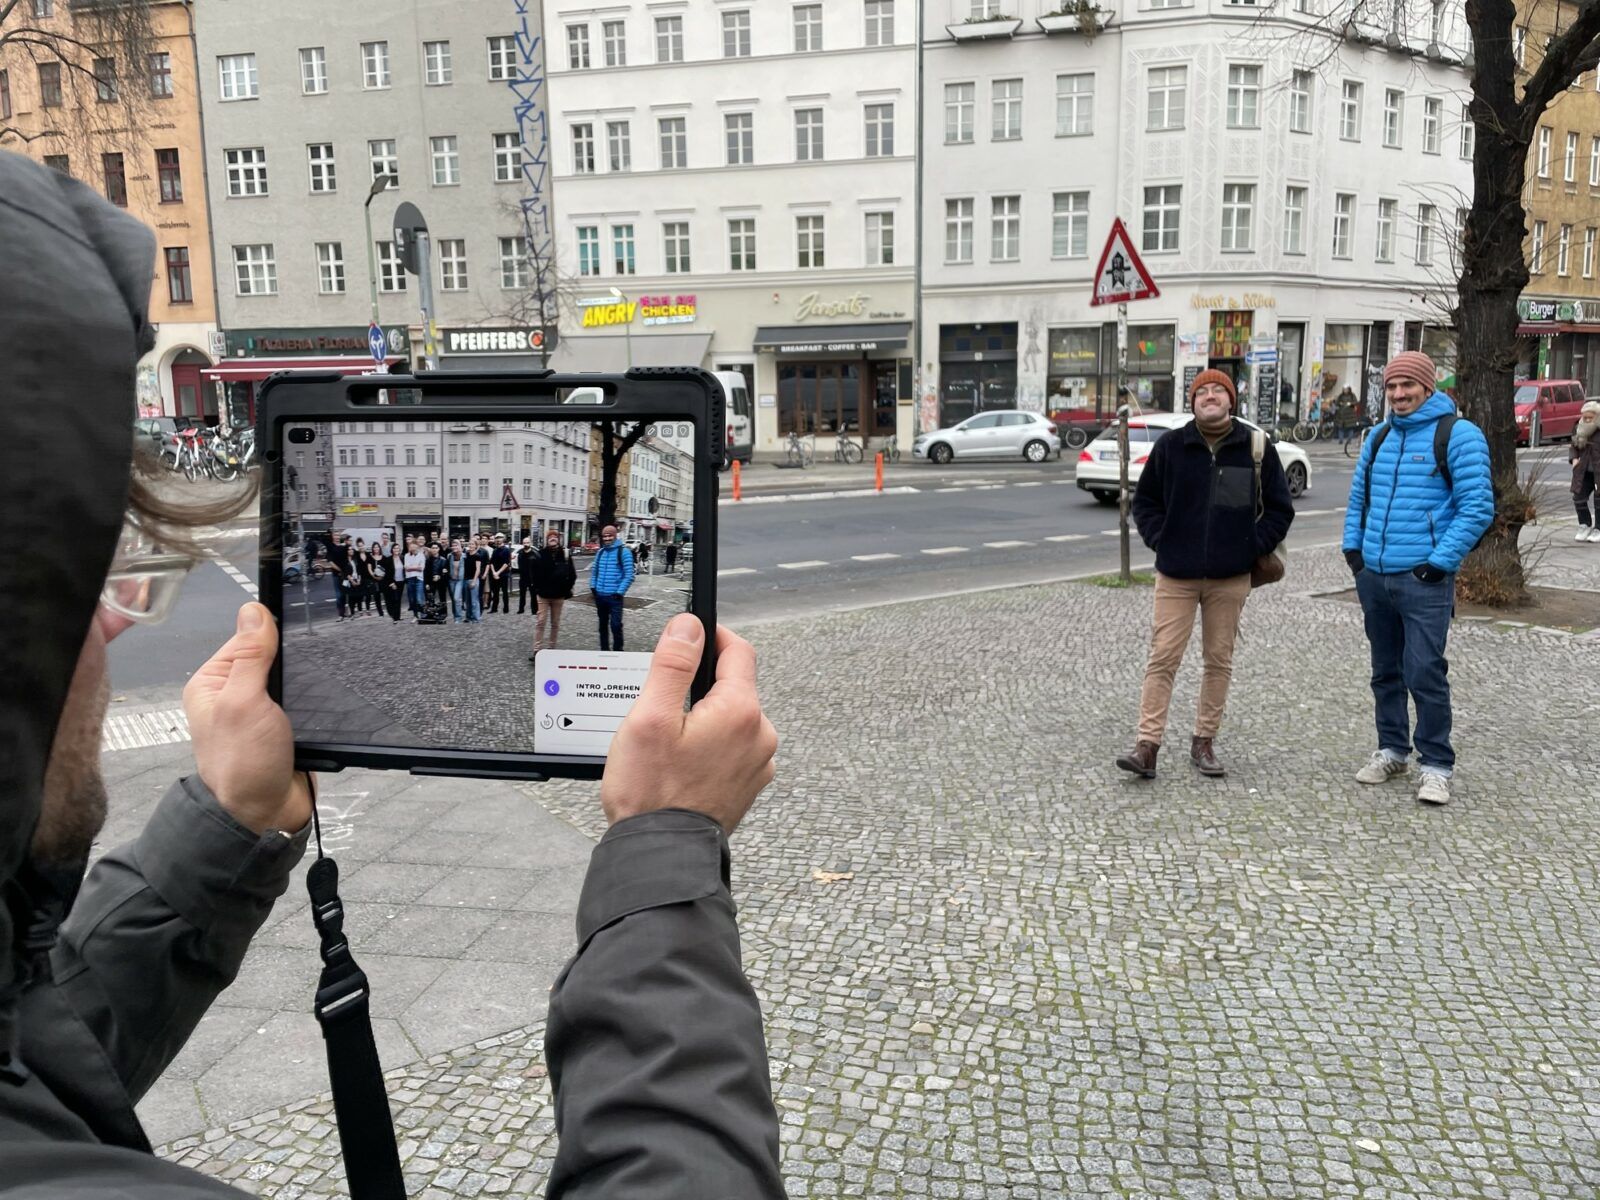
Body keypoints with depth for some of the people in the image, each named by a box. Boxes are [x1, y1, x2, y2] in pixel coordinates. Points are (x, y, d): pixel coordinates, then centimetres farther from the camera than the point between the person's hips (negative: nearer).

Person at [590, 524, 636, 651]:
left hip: (614, 596, -6)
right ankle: (604, 650, 26)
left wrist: (619, 592, -15)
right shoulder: (600, 552, 9)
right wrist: (593, 587, 5)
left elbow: (629, 575, -11)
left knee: (615, 625, -8)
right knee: (603, 624, 15)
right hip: (600, 595, 6)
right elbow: (594, 570, 18)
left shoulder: (623, 552, -8)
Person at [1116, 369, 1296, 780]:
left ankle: (1204, 741, 22)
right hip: (1176, 575, -1)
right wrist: (1160, 541, 0)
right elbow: (1145, 501, 10)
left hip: (1230, 578, 1)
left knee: (1219, 661, 9)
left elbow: (1279, 508, 9)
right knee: (1163, 658, -5)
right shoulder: (1170, 446, 1)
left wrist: (1253, 546, -1)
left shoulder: (1257, 448, 2)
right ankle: (1147, 745, -3)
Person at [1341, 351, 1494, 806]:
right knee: (1385, 671, 15)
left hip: (1423, 580, -6)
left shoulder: (1458, 434, -7)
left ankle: (1436, 766, 4)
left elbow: (1477, 508, -11)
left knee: (1425, 674, -7)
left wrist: (1439, 562, -15)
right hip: (1373, 577, 6)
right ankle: (1392, 751, 27)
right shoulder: (1379, 436, 12)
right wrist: (1352, 547, 8)